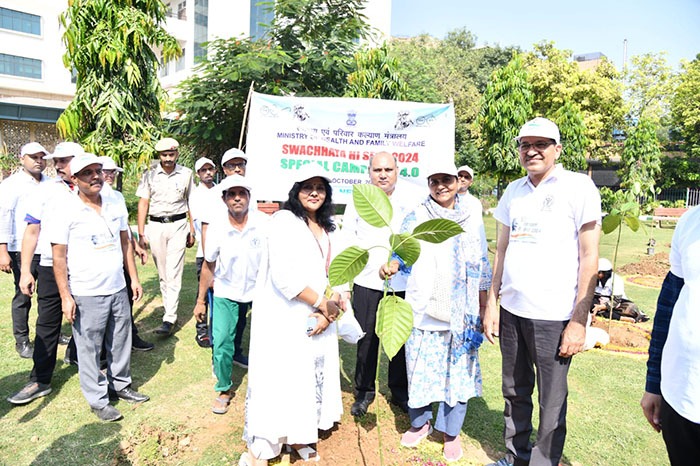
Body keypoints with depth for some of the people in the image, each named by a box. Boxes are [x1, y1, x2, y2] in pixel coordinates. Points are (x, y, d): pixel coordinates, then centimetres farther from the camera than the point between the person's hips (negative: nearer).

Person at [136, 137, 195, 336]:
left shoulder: (186, 174, 4)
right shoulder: (150, 174, 4)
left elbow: (190, 203, 9)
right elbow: (143, 203, 4)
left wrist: (192, 231, 6)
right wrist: (141, 234, -1)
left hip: (178, 225, -2)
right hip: (155, 226, 2)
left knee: (174, 273, -7)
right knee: (162, 274, 8)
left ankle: (169, 319, -8)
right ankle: (170, 310, 21)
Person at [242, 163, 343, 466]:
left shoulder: (328, 230, 12)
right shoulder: (284, 221, -10)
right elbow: (284, 276, -20)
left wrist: (327, 313, -8)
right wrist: (323, 303, -13)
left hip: (317, 322, 7)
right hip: (283, 319, -6)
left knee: (311, 377, 14)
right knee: (278, 381, -1)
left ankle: (298, 437, 33)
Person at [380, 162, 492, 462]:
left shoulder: (472, 217, 5)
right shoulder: (416, 217, 2)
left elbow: (481, 265, 9)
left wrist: (484, 308, 9)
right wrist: (392, 265, -28)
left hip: (461, 313, 1)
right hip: (424, 309, -1)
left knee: (458, 369, 8)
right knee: (420, 367, 7)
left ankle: (451, 431, 29)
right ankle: (420, 422, 32)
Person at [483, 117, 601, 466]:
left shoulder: (579, 187, -5)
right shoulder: (513, 191, 9)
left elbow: (589, 257, -7)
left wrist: (579, 320, -10)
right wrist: (491, 304, 10)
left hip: (553, 316, -5)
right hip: (511, 310, 5)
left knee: (551, 401, 6)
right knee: (514, 391, 16)